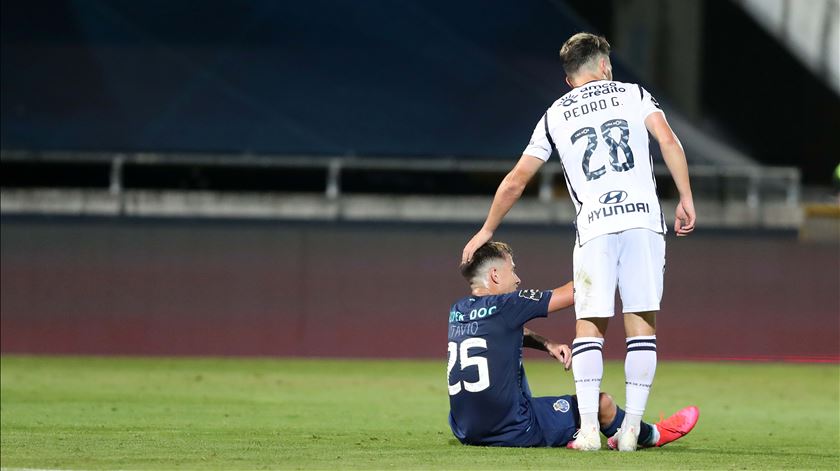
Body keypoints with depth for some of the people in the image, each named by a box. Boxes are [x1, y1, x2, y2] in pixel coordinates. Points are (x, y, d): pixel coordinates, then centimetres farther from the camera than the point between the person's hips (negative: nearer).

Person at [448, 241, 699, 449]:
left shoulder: (458, 311, 5)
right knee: (602, 402, 8)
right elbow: (574, 292, -8)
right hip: (513, 431, -7)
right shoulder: (506, 306, -16)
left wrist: (546, 343, 10)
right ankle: (651, 436, 36)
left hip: (465, 432, 7)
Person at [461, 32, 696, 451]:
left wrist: (487, 230, 29)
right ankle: (631, 428, -3)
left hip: (594, 225, 1)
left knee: (590, 325, 5)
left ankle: (588, 427, -7)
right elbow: (668, 141, -1)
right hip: (643, 216, 0)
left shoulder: (555, 115, 18)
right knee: (641, 323, 2)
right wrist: (686, 199, 1)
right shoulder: (632, 94, 14)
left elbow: (516, 181, 18)